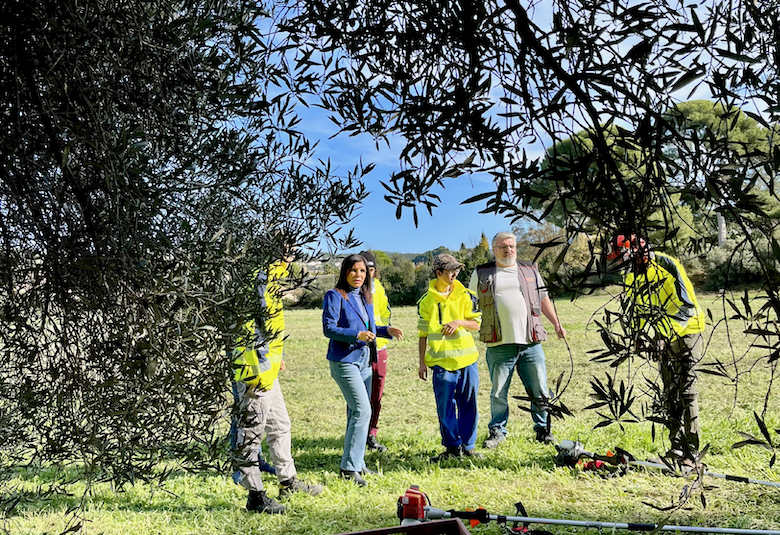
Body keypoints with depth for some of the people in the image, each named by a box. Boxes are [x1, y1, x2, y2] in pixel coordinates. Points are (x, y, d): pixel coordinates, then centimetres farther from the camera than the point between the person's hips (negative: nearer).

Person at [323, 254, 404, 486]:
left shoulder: (365, 297, 15)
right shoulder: (335, 296, -8)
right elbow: (329, 328, -14)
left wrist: (387, 331, 6)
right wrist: (357, 335, -24)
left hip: (364, 360, 8)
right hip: (345, 360, -8)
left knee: (357, 413, 13)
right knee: (362, 410, -15)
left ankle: (357, 464, 24)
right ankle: (349, 468, -7)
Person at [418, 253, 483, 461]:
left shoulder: (465, 295, 5)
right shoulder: (426, 301, 2)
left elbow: (476, 324, 7)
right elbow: (423, 333, 7)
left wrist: (459, 322, -13)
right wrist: (422, 362, 5)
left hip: (466, 358, 1)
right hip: (441, 360, -1)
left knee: (468, 405, 6)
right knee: (445, 406, 0)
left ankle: (467, 446, 19)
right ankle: (452, 447, 13)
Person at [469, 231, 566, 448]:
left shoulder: (530, 270, 14)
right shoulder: (482, 274, 7)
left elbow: (544, 299, 22)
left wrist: (557, 324, 21)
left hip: (531, 343, 2)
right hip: (499, 346, -2)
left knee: (540, 391, 6)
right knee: (498, 393, 6)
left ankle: (543, 430, 23)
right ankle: (497, 431, 23)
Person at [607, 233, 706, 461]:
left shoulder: (666, 265, -21)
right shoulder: (630, 277, 2)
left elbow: (688, 304, -23)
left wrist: (669, 330, -28)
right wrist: (643, 332, 2)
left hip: (686, 331, -7)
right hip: (663, 337, 7)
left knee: (686, 391, -10)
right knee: (670, 394, 9)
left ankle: (691, 450, -5)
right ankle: (677, 446, 17)